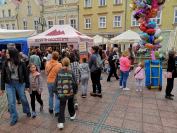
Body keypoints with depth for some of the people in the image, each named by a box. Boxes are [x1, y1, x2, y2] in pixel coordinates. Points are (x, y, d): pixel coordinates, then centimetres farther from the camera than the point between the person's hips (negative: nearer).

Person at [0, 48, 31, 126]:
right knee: (11, 102, 6)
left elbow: (26, 74, -4)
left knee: (23, 99, 13)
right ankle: (14, 119, 23)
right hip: (9, 84, 2)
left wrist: (27, 85, -3)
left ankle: (27, 111, 41)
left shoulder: (21, 63, -9)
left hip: (20, 83, -2)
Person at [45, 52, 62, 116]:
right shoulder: (59, 65, -16)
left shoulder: (47, 63, -4)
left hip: (49, 81, 4)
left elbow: (46, 73, 5)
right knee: (57, 97, 6)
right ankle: (57, 111, 9)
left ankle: (51, 109, 35)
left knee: (50, 95, 22)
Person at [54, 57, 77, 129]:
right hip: (70, 92, 0)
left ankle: (61, 122, 0)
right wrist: (75, 90, 8)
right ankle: (72, 115, 44)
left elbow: (56, 82, 0)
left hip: (61, 93, 0)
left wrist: (56, 91, 11)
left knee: (62, 107, 5)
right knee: (70, 104, 24)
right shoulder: (71, 72, -7)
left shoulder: (59, 72, -4)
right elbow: (74, 83, -6)